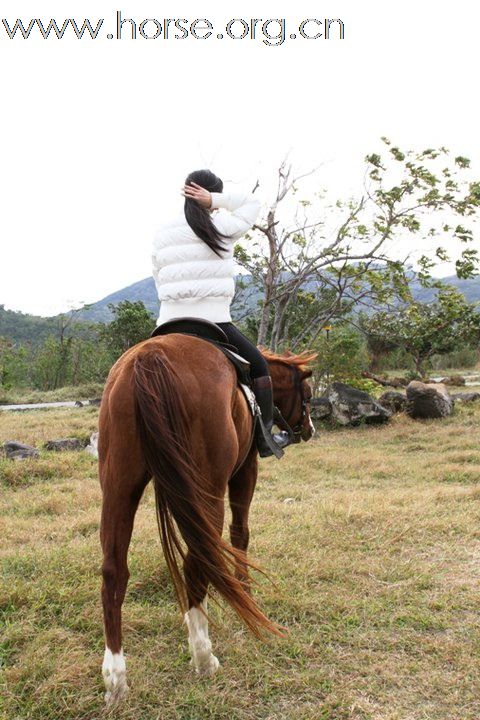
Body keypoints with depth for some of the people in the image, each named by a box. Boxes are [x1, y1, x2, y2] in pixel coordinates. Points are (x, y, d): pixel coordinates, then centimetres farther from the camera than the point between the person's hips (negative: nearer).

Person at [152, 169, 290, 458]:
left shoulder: (161, 235, 12)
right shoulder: (222, 227, 0)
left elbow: (160, 281, 16)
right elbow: (252, 201, 15)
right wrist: (216, 200, 4)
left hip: (170, 324, 4)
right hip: (214, 322, -4)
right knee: (259, 365, 14)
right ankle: (265, 437, 13)